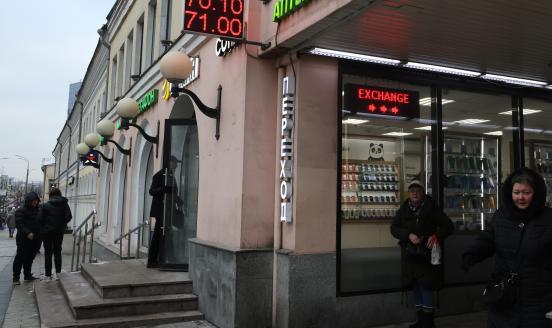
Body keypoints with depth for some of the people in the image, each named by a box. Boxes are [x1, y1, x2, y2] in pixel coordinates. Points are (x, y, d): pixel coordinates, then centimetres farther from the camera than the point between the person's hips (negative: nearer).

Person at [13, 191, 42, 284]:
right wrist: (27, 233, -27)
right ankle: (16, 277, 5)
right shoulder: (21, 210, -9)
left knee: (30, 258, 14)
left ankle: (27, 275, 25)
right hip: (24, 239, -7)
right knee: (20, 258, -2)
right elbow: (19, 224, -16)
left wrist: (39, 234, 8)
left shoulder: (37, 210, 12)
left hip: (34, 239, 7)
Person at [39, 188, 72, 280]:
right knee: (57, 251, 15)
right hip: (59, 232, 2)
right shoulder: (64, 204, -4)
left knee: (48, 252, 8)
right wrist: (62, 224, 7)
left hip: (47, 231, -2)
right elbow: (68, 217, -10)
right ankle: (58, 271, 6)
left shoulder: (45, 205, -9)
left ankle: (48, 274, 10)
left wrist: (44, 226, 7)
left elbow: (40, 218, -12)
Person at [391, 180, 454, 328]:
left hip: (427, 255, -4)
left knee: (426, 287, -7)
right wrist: (409, 235, -14)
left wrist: (437, 235, -19)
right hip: (410, 255, 4)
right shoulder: (404, 209, 8)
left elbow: (448, 226, 0)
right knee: (416, 287, 13)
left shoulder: (431, 208, -1)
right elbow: (394, 228, 3)